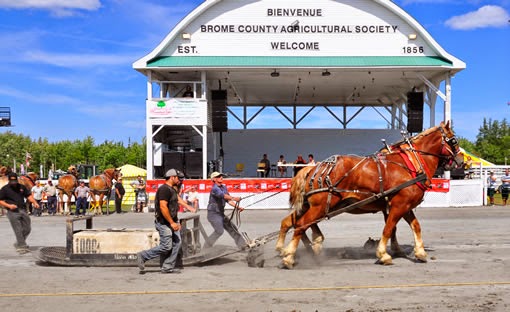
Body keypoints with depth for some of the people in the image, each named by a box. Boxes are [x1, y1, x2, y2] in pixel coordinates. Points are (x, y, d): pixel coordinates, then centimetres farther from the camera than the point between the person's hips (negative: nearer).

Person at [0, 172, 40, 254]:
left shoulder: (21, 187, 14)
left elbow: (29, 195, 16)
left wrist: (34, 202, -1)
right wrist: (9, 205, -15)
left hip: (23, 210, 5)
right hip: (13, 212, -5)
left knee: (27, 229, 5)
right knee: (18, 230, -9)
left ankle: (18, 244, 22)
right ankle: (21, 247, -5)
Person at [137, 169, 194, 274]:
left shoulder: (172, 189, 16)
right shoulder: (164, 189, -16)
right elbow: (163, 207, -24)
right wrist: (172, 223, -22)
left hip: (172, 221, 10)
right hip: (165, 223, -10)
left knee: (176, 243, 4)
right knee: (166, 247, -9)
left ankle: (168, 267, 10)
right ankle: (143, 256, 5)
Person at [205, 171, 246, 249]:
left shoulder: (224, 187, 9)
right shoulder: (215, 188, -18)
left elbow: (228, 200, 9)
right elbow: (222, 195, -37)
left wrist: (238, 207, -3)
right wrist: (234, 198, -52)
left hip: (221, 214, 9)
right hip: (213, 214, -9)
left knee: (232, 228, 10)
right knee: (219, 231, -18)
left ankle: (242, 245, 18)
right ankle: (206, 246, -5)